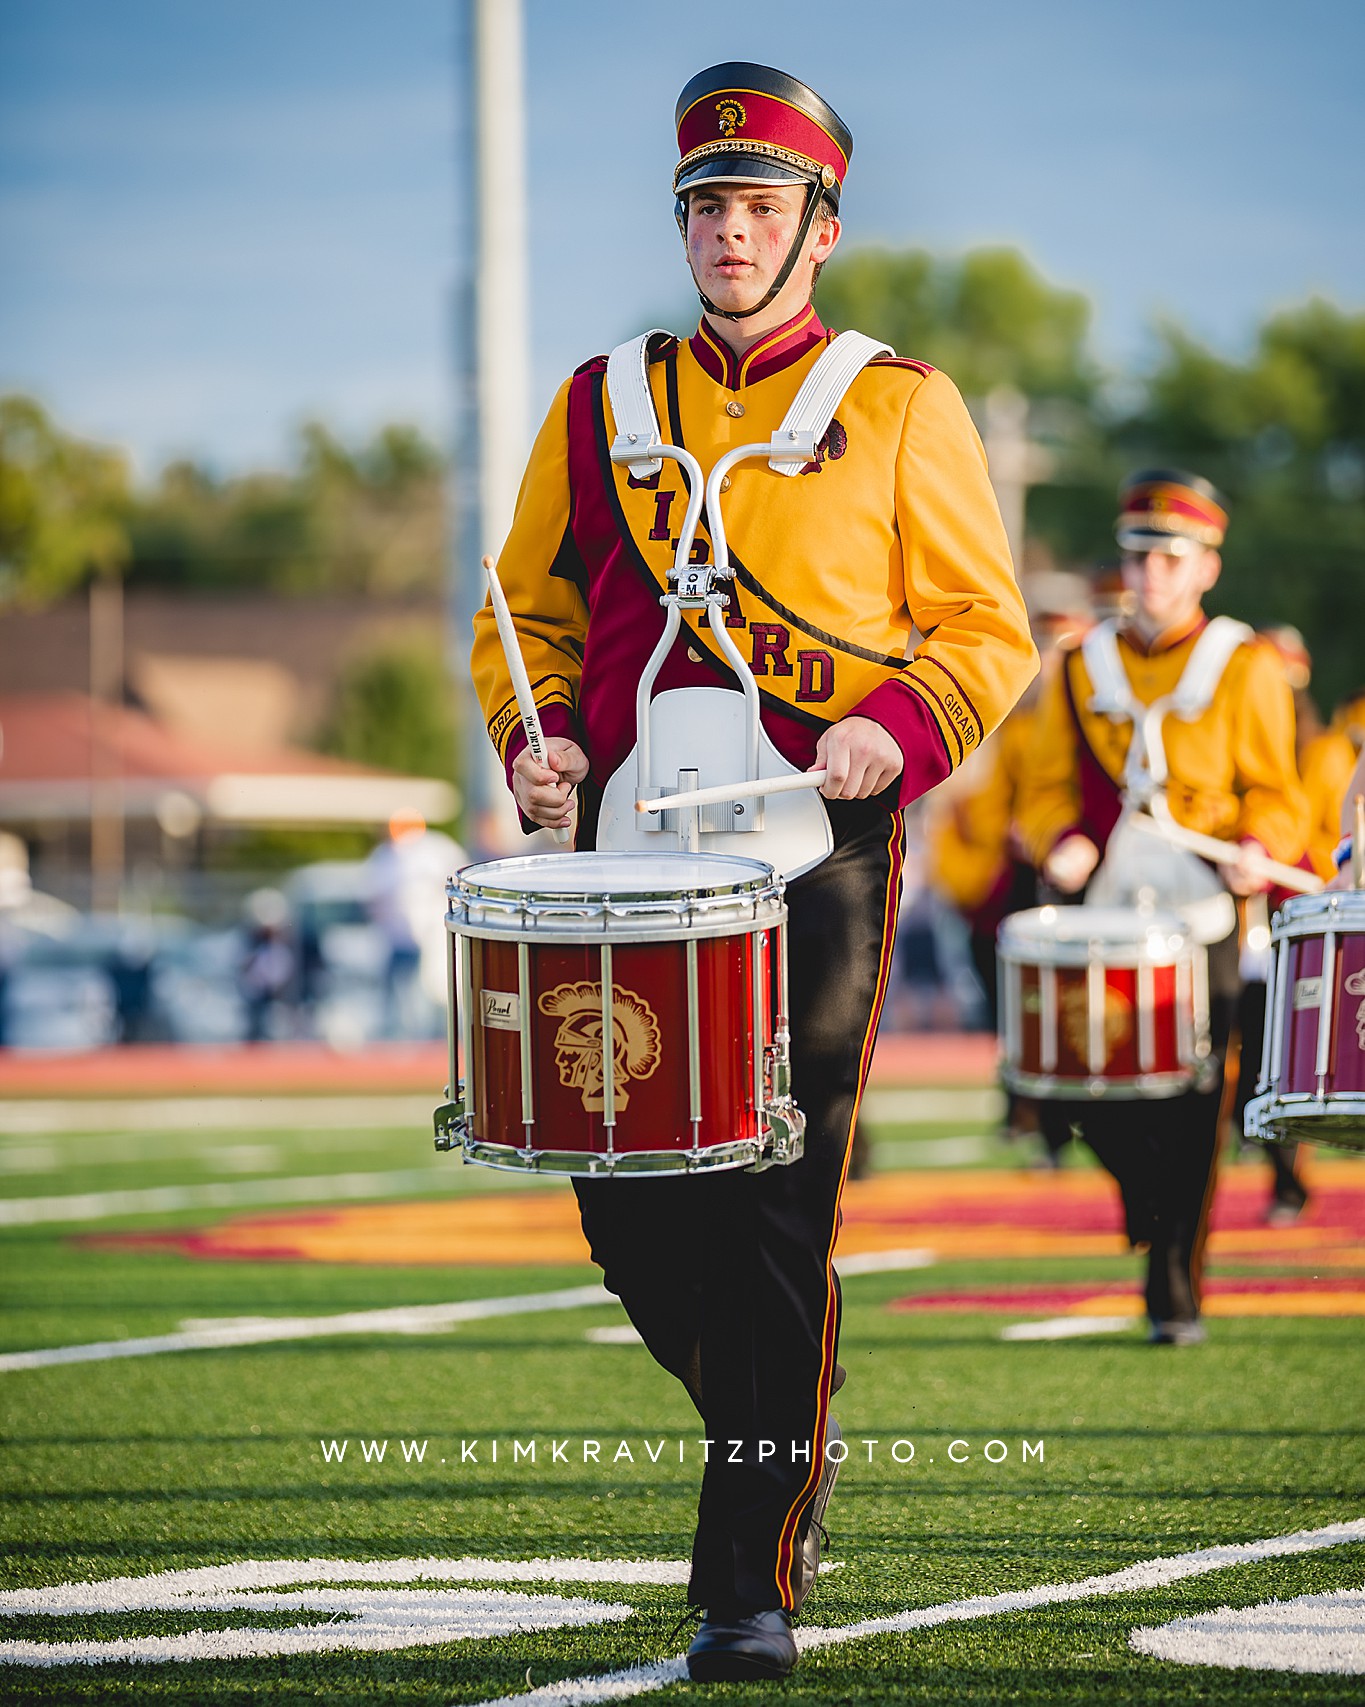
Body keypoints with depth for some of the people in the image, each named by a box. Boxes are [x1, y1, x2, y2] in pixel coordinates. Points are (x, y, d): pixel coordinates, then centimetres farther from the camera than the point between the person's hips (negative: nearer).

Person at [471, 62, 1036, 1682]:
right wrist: (539, 735, -3)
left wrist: (897, 727, -15)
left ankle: (756, 1577, -4)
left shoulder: (903, 410, 5)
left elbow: (986, 631, 4)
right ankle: (783, 1438, 28)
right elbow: (530, 612, 17)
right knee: (626, 1202, 1)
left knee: (780, 1209, -8)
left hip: (818, 849, -3)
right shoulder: (598, 408, 14)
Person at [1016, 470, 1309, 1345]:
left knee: (1192, 1105, -6)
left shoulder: (1247, 667, 5)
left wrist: (1256, 847, -17)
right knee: (1069, 1079, -9)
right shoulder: (1082, 669, 12)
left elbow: (1275, 795, 5)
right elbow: (1048, 788, 12)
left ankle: (1176, 1292, 3)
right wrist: (1062, 842, -10)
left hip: (1203, 920, -2)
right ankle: (1153, 1190, 22)